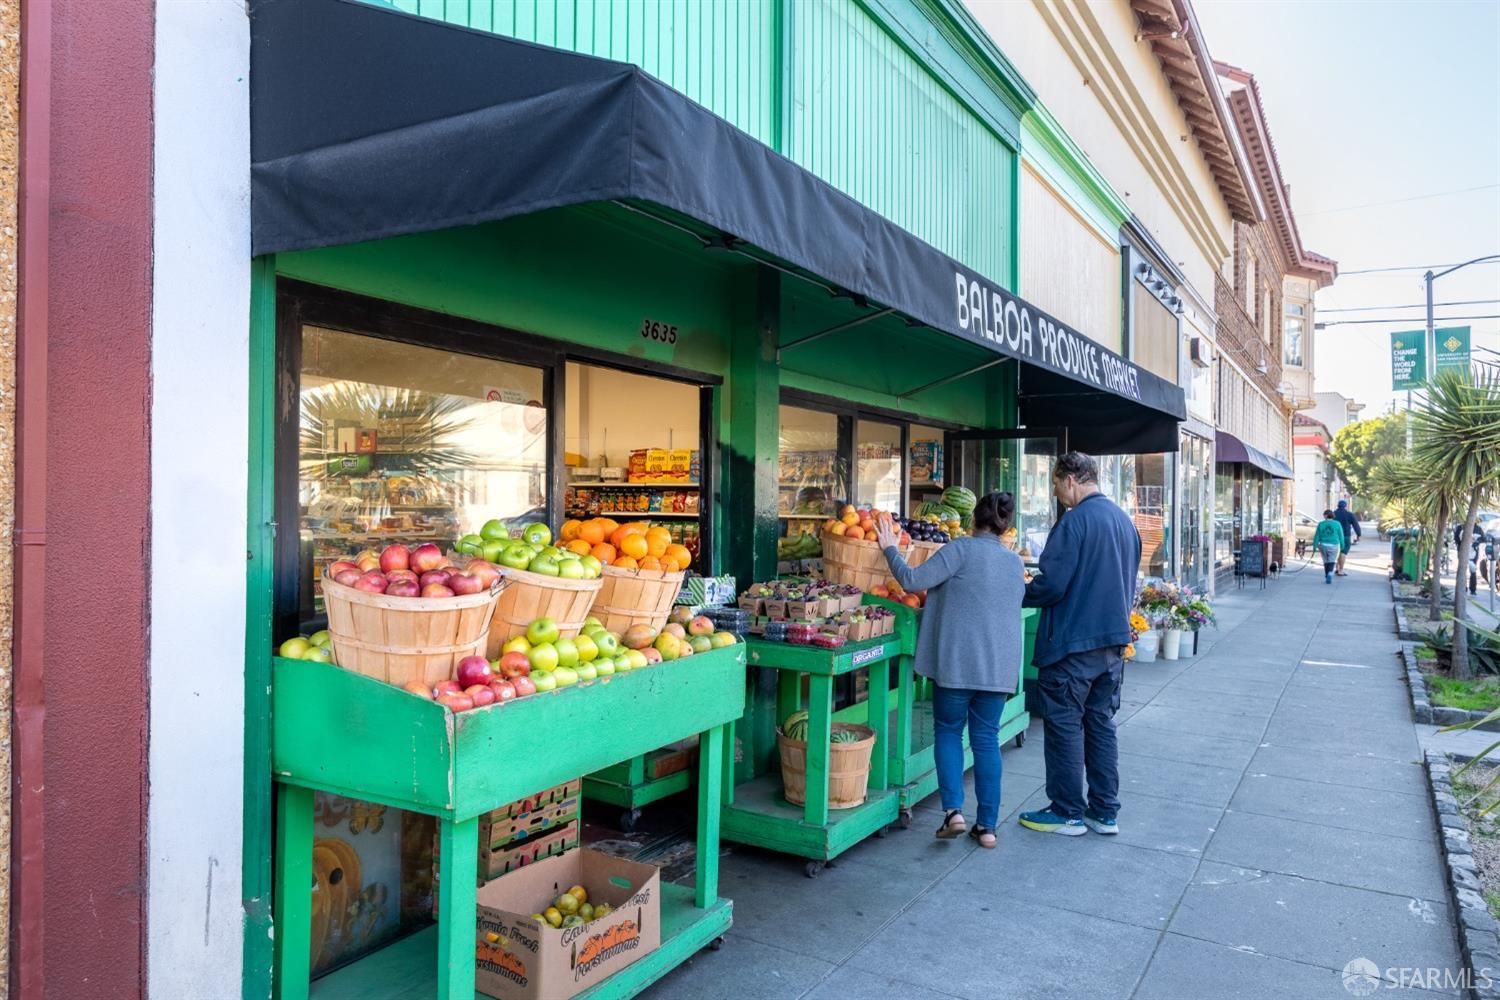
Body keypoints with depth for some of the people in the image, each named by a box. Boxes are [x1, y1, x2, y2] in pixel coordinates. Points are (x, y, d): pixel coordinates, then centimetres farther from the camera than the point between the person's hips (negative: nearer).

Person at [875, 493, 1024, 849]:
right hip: (999, 664, 4)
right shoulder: (1016, 562, 10)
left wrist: (890, 548, -1)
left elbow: (913, 579, -15)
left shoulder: (961, 549, -9)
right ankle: (987, 825, 13)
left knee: (948, 731, 11)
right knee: (986, 739, 10)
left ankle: (953, 810, -1)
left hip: (957, 661, -4)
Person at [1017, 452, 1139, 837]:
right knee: (1101, 724, 15)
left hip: (1073, 642, -8)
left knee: (1064, 725, 3)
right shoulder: (1124, 520, 11)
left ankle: (1067, 812, 12)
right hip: (1114, 641, 8)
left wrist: (1018, 595, -3)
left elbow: (1051, 585, -20)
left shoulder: (1075, 521, -16)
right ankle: (1105, 812, 22)